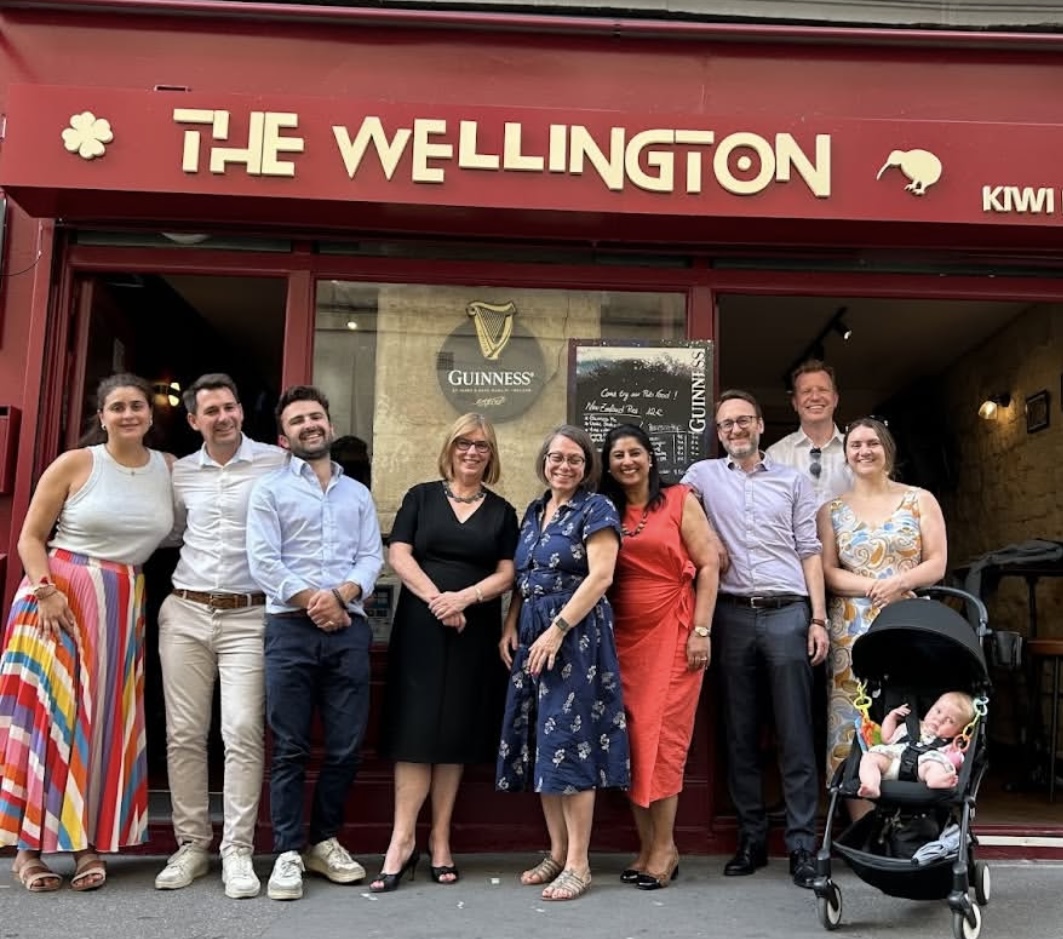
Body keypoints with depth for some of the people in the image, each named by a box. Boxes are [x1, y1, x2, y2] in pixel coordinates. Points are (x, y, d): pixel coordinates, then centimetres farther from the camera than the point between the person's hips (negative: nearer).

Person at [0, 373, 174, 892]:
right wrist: (45, 590, -16)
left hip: (124, 608, 3)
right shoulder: (75, 463, -4)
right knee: (50, 714, 1)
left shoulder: (170, 468, 6)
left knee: (105, 721, 6)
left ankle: (89, 842, 16)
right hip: (59, 595, -3)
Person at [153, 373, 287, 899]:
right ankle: (191, 845, 17)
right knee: (184, 734, 5)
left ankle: (237, 851, 2)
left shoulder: (278, 463, -1)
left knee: (243, 733, -7)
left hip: (248, 617, -4)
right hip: (185, 614, 4)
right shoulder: (181, 472, 12)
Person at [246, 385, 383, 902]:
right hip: (291, 628, -3)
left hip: (349, 629, 3)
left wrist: (341, 595, -11)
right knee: (290, 748, 0)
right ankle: (288, 852, 10)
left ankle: (325, 841, 22)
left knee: (346, 746, 5)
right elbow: (263, 562, -4)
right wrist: (312, 603, -10)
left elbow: (371, 557, 7)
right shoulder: (269, 489, 7)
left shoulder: (358, 494, 17)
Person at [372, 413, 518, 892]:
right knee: (415, 729, -5)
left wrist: (464, 597, -14)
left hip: (475, 634, 2)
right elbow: (398, 555, -2)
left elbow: (507, 573, 3)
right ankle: (403, 838, 0)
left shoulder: (502, 511, 11)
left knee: (457, 733, 4)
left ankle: (440, 839, 12)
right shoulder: (421, 496, 7)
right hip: (421, 628, -1)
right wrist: (437, 600, -14)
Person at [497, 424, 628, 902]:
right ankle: (557, 851, 19)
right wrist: (510, 626, 4)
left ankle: (578, 864, 1)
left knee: (570, 739, -7)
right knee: (540, 743, 8)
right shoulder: (534, 511, 17)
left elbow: (600, 577, -15)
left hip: (576, 633, -7)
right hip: (531, 633, 7)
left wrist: (557, 630, -20)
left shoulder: (596, 509, -4)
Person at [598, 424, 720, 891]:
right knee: (631, 739, 4)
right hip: (623, 635, 4)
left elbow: (708, 565, -3)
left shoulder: (679, 500, 2)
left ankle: (664, 847, 8)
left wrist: (701, 631, -9)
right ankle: (647, 846, 14)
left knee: (662, 736, -4)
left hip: (671, 632, -4)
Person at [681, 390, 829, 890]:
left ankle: (802, 844, 7)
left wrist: (818, 619, 0)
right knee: (740, 734, 7)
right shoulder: (703, 475, 12)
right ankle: (751, 838, 17)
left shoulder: (794, 480, 12)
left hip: (787, 613, -1)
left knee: (795, 735, 0)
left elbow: (809, 552, 9)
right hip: (733, 615, 1)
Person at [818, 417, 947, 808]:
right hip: (852, 632, 1)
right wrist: (873, 587, -15)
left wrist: (899, 582, -17)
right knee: (853, 724, -2)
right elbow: (826, 573, 1)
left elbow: (937, 563, 1)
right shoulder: (832, 511, 9)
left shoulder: (920, 500, 8)